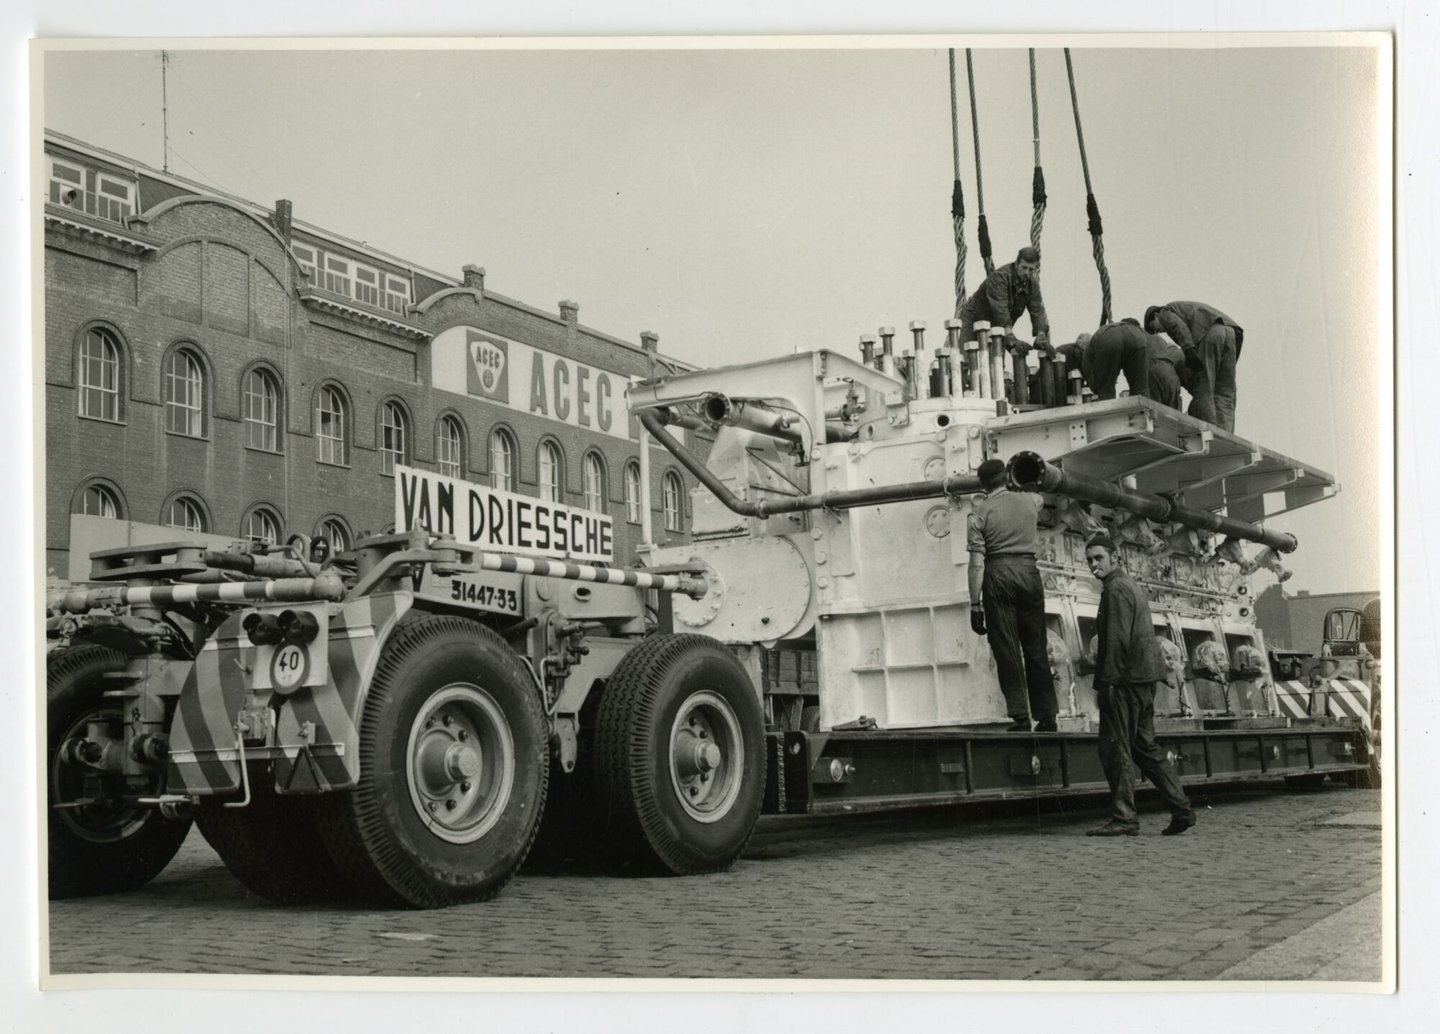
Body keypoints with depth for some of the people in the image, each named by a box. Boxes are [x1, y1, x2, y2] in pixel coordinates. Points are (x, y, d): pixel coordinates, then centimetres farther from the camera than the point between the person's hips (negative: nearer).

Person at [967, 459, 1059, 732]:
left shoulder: (980, 512, -1)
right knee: (1036, 647, 9)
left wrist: (975, 605, -4)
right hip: (1029, 571, 3)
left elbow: (977, 563, -7)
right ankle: (1046, 716, 9)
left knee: (1006, 648, 0)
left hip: (998, 575, -3)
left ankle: (1020, 716, -5)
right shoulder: (1029, 500, 9)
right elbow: (1042, 497, 38)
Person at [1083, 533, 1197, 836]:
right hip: (1145, 678, 10)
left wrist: (1104, 684, -18)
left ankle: (1123, 818, -8)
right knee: (1144, 747, 15)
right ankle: (1181, 809, 14)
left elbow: (1116, 640, -19)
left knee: (1115, 749, -7)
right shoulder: (1132, 585, 21)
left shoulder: (1116, 589, -11)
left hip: (1125, 679, -10)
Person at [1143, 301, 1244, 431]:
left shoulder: (1165, 312, 20)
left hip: (1208, 333, -7)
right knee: (1224, 394, 2)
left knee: (1203, 391, -5)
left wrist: (1188, 350, -17)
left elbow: (1178, 326, -5)